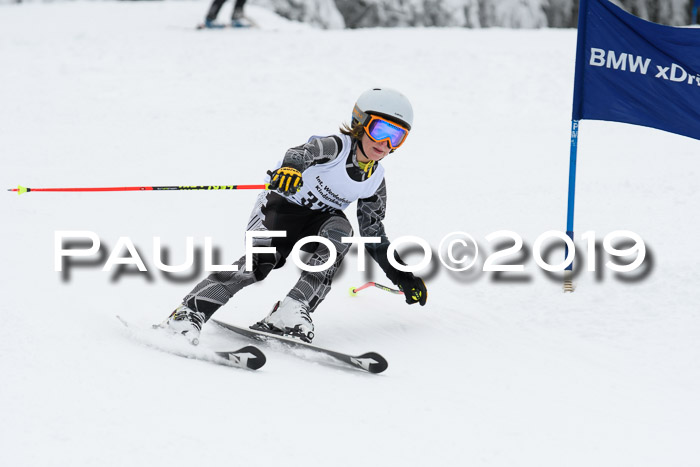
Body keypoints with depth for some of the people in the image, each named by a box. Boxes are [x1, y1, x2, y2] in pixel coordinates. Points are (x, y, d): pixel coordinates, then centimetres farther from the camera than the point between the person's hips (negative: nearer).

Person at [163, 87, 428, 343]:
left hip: (318, 221, 5)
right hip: (282, 206, -5)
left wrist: (402, 276, 7)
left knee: (340, 229, -29)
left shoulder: (376, 180, 1)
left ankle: (291, 312, -38)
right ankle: (189, 314, -30)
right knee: (262, 260, -30)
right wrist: (290, 167, -63)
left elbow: (374, 236, 11)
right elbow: (304, 152, -38)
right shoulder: (335, 147, -16)